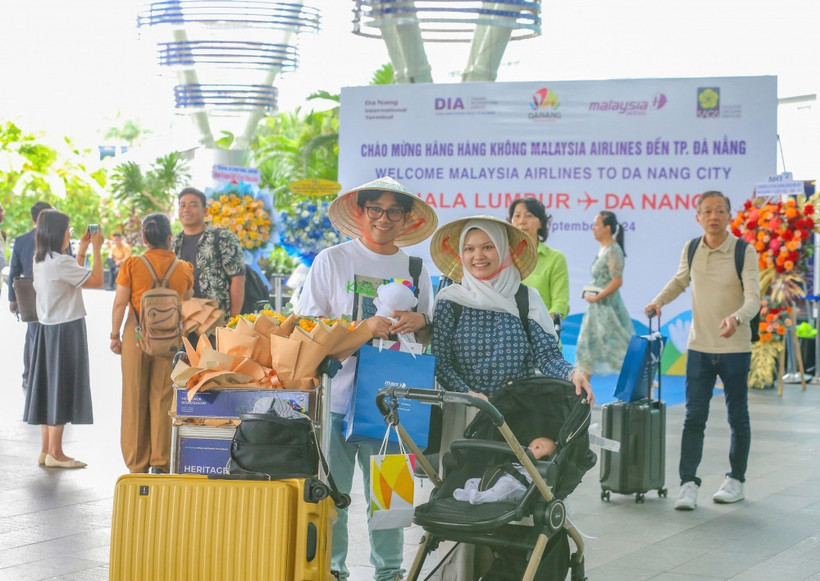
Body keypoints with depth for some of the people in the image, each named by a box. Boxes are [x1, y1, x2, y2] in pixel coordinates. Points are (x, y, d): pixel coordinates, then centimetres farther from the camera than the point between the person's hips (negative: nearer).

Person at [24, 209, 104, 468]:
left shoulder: (40, 260, 10)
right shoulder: (60, 262, -19)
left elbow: (74, 276, 21)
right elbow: (96, 280, -16)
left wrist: (82, 249, 19)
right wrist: (96, 248, -7)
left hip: (48, 329, 9)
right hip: (65, 330, -9)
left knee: (48, 388, 12)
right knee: (62, 388, -4)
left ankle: (46, 449, 17)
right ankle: (55, 453, 0)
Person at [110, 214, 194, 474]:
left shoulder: (132, 265, -5)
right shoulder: (184, 269, 0)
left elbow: (119, 303, -5)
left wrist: (114, 335, 4)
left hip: (136, 335, -1)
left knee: (135, 399, 8)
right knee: (164, 399, 6)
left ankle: (137, 465, 13)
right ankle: (161, 463, 7)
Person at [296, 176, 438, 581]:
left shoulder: (415, 270, 11)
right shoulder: (332, 261, 2)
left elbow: (430, 337, 17)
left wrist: (419, 321, -6)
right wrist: (363, 328, -14)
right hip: (338, 392, -2)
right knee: (332, 487, 0)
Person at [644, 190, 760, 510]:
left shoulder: (744, 252, -12)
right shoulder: (691, 249, 1)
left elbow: (753, 298, -20)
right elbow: (680, 280, 22)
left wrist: (737, 318, -41)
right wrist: (658, 301, 5)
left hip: (735, 348, -3)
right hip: (699, 347, 3)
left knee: (738, 417, 10)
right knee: (694, 417, -2)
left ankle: (736, 480, 24)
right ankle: (688, 483, -1)